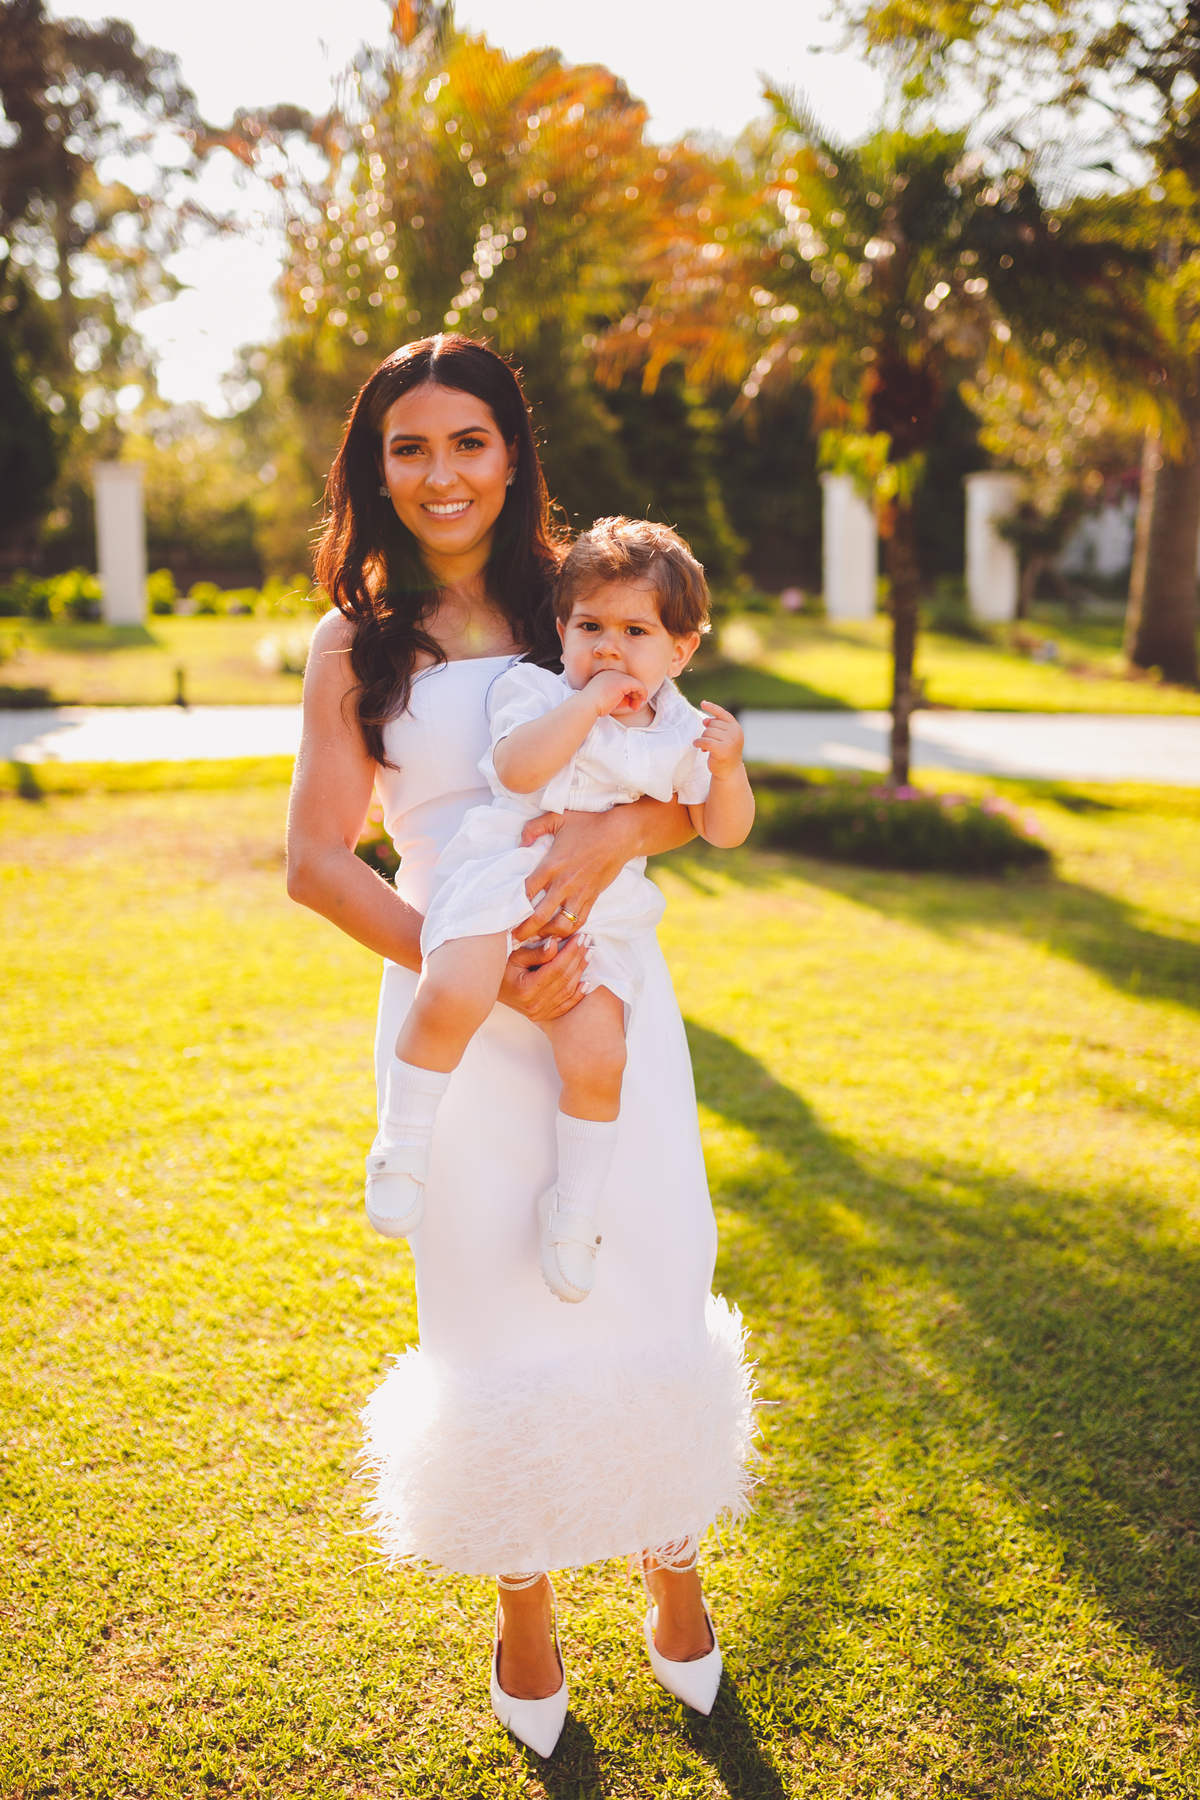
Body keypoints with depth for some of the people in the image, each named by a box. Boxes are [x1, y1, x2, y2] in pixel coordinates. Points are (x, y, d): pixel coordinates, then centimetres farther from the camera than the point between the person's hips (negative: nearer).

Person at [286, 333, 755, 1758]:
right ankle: (525, 1609, 28)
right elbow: (316, 860, -4)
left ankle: (674, 1573, 30)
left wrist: (614, 831, -22)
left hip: (607, 997, 1)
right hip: (453, 1010, -1)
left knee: (647, 1290, 5)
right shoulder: (355, 647, 4)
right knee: (495, 1309, 6)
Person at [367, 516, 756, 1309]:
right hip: (499, 879, -2)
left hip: (596, 915, 2)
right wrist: (588, 702, -19)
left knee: (597, 1060, -15)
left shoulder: (681, 731, 11)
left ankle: (575, 1214, 9)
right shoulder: (538, 691, 2)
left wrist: (729, 769, -5)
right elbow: (518, 768, -17)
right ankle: (403, 1147, -7)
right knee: (452, 1000, -30)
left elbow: (725, 831, 14)